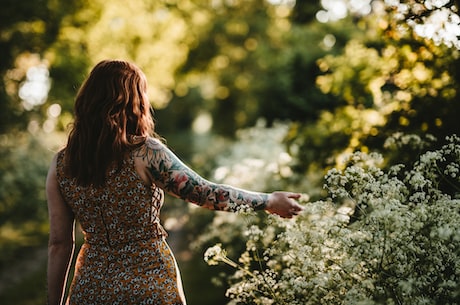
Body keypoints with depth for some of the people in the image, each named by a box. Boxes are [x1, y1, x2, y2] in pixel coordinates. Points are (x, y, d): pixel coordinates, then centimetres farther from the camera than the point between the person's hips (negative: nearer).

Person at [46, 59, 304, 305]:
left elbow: (60, 244, 1)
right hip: (149, 283, -3)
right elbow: (206, 193, -10)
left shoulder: (61, 165, -2)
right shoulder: (145, 154, -14)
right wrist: (270, 201, 2)